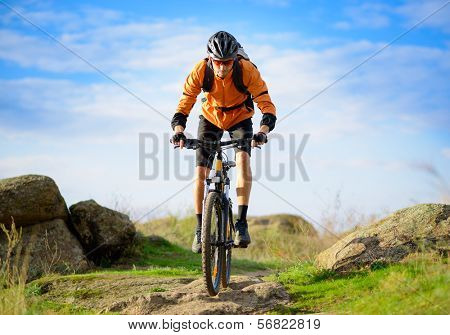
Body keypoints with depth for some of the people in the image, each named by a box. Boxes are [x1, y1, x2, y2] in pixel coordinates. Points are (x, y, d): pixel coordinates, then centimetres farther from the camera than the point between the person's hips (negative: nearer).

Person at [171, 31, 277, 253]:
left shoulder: (247, 70, -32)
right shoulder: (200, 71, -28)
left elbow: (267, 106, -31)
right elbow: (184, 105, -23)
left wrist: (263, 131, -50)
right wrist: (178, 130, -42)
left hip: (240, 118, -1)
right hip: (211, 118, 1)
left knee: (243, 158, -29)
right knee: (200, 172, -11)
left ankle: (241, 223, -26)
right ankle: (200, 228, 3)